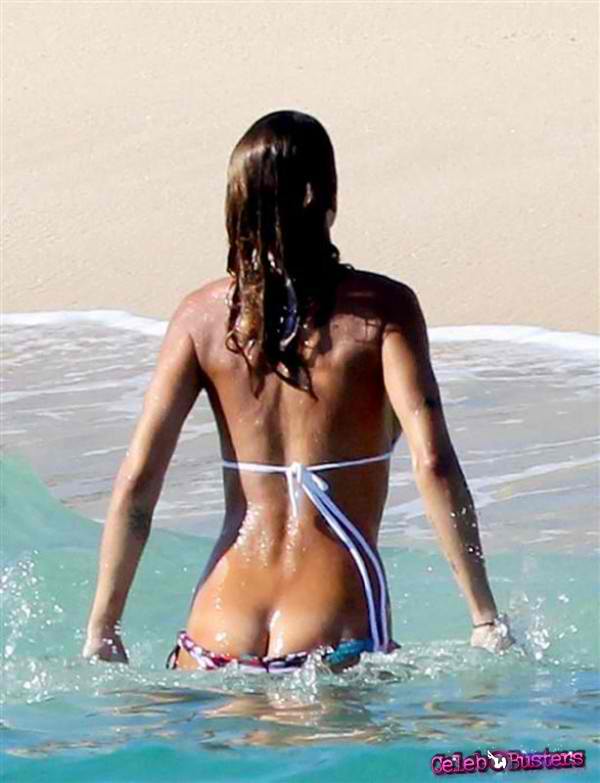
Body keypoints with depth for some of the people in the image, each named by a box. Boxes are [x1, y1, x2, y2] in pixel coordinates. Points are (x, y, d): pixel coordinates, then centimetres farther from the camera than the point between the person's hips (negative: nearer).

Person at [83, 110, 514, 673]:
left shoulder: (204, 315, 6)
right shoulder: (381, 307, -1)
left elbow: (137, 481, 2)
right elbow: (432, 462, -11)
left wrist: (101, 632, 7)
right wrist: (486, 618, -8)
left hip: (218, 635, 3)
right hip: (336, 634, -3)